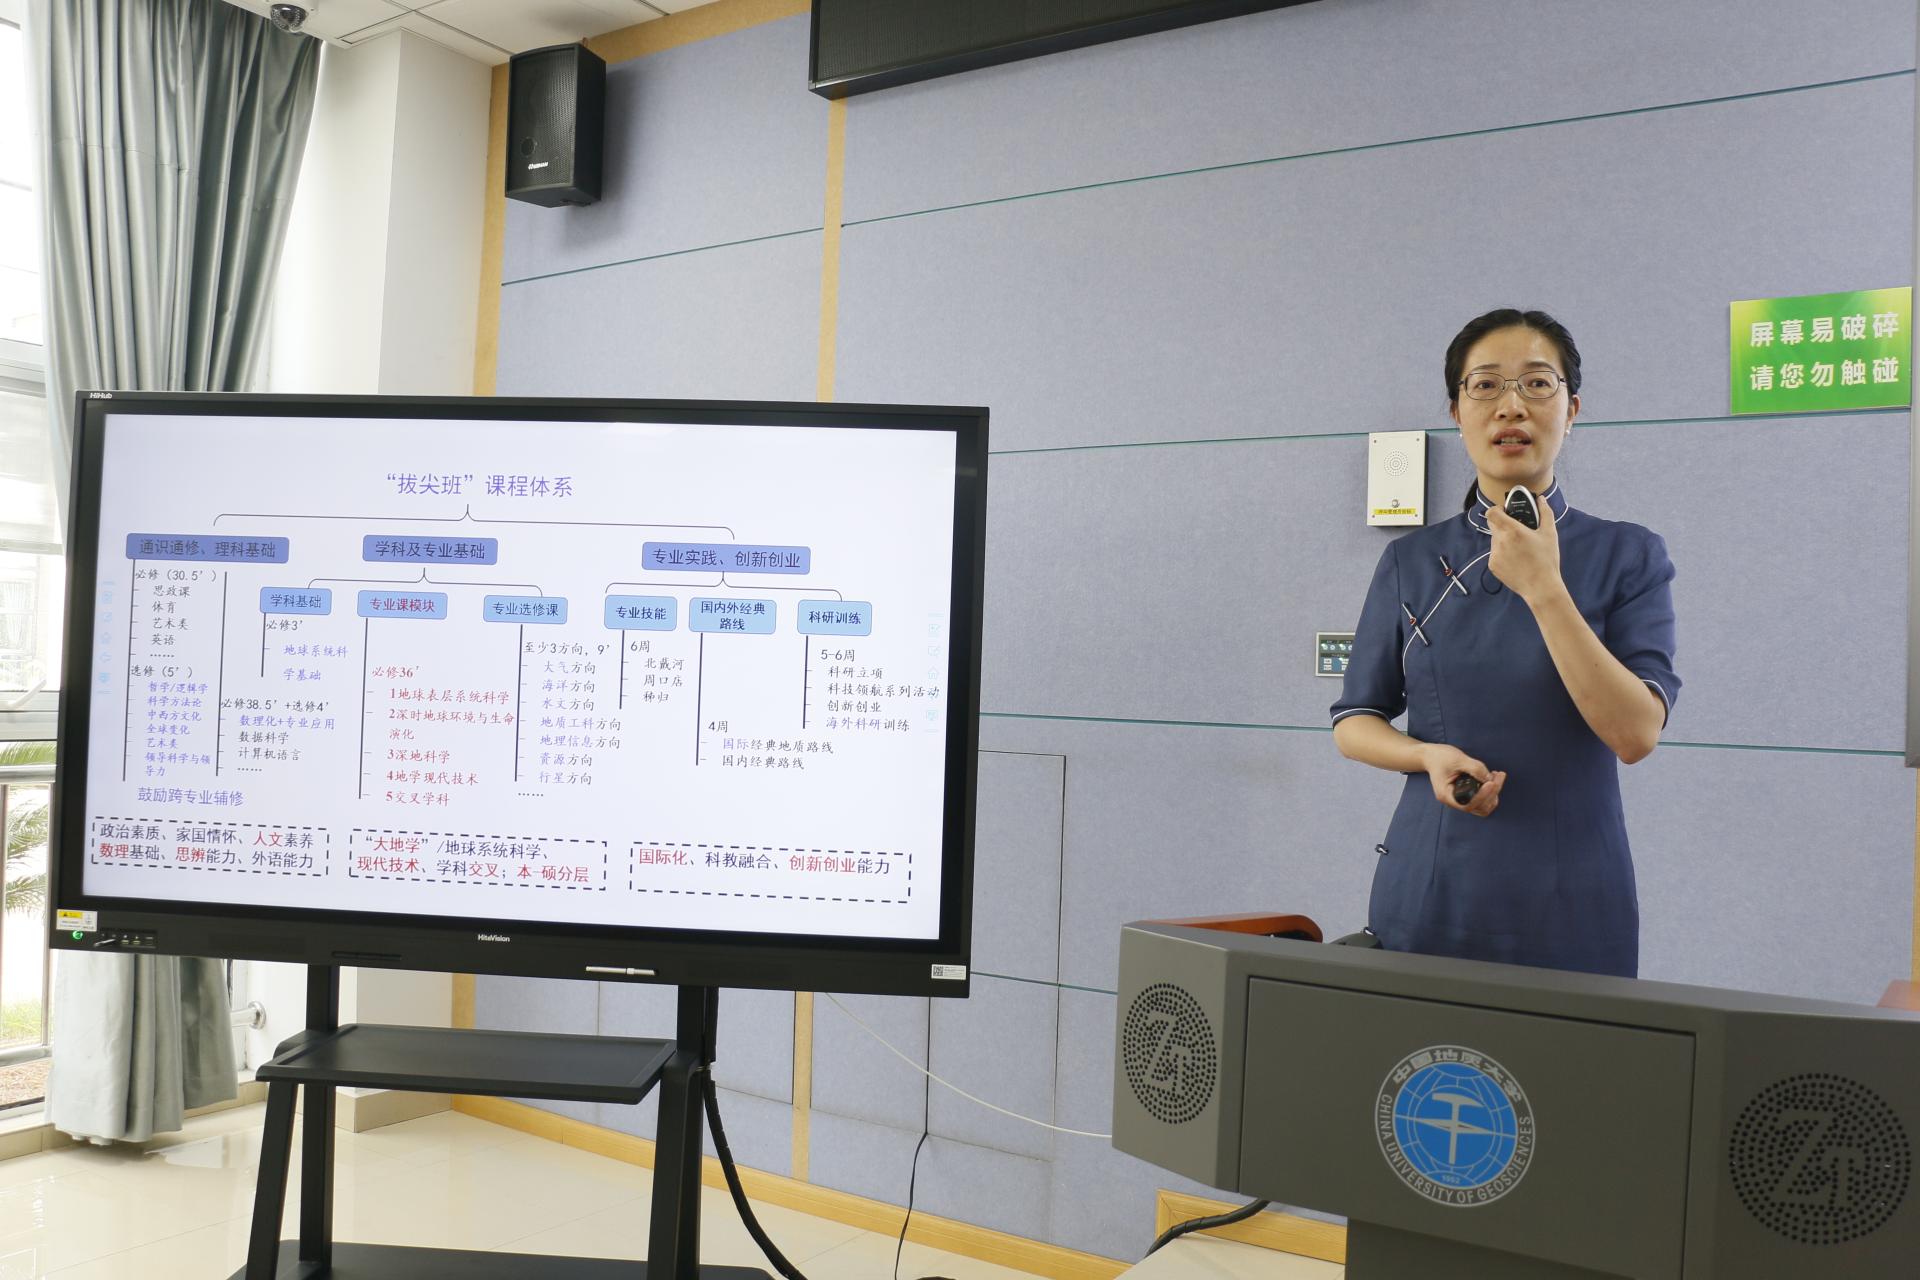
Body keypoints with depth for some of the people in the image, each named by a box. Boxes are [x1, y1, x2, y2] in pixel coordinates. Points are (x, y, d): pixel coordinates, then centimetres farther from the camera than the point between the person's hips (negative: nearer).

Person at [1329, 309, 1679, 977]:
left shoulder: (1627, 556, -2)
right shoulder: (1411, 562, 4)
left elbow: (1636, 734, -14)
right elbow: (1353, 721, 7)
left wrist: (1543, 588, -21)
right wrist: (1430, 756, -14)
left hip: (1571, 897, -1)